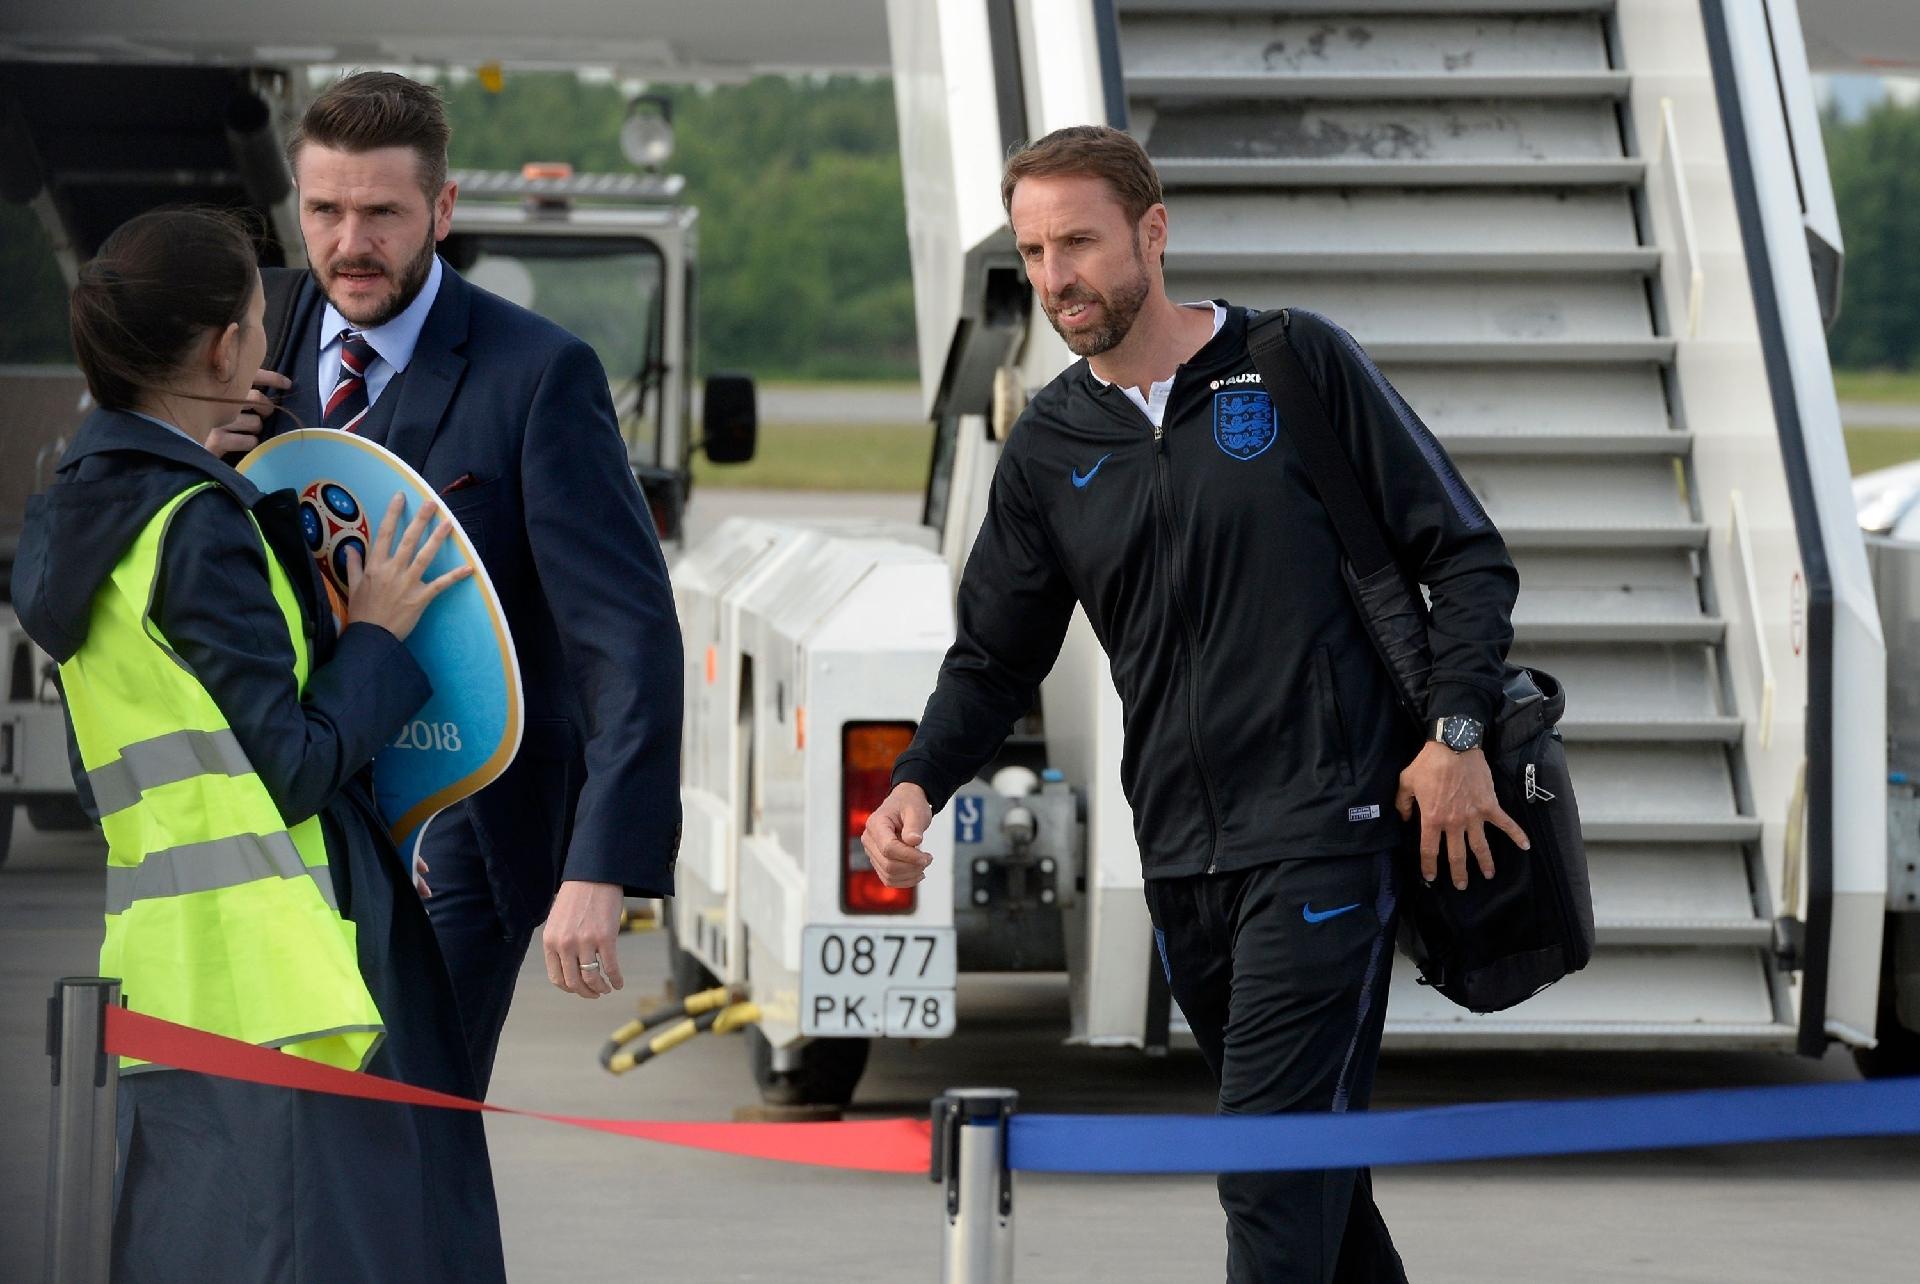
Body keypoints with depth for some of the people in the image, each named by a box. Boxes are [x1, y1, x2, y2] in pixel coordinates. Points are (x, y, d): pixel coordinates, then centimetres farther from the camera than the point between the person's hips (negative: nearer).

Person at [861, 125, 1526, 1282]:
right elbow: (996, 657, 17)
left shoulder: (1300, 365, -1)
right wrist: (921, 782, -2)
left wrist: (1457, 734, -10)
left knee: (1274, 1162, -13)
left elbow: (1466, 555, 1)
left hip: (1324, 832, -5)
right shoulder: (1050, 448, 11)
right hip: (1181, 859, 5)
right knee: (1310, 1150, 13)